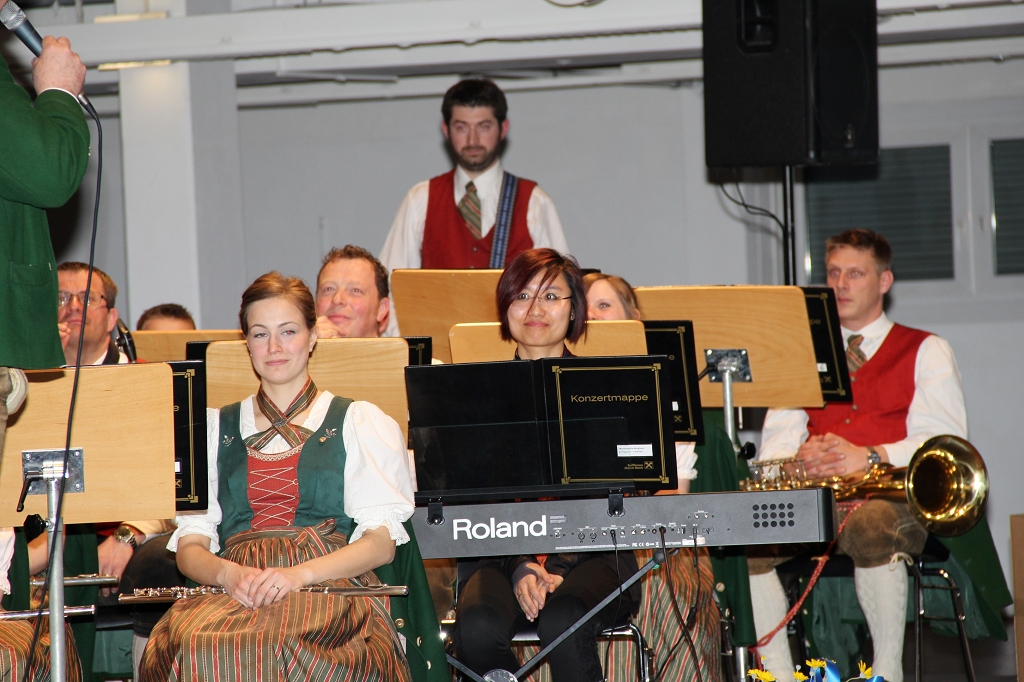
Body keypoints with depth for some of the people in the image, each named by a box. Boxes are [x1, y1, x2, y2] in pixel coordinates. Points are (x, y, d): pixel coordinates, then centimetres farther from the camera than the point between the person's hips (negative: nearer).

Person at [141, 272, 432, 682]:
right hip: (234, 589, 2)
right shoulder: (213, 428, 23)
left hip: (331, 586, -2)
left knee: (283, 643, -40)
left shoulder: (361, 423, 15)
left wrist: (300, 574, -14)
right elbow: (190, 547, 14)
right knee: (193, 642, -36)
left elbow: (382, 541, 4)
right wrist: (227, 573, -11)